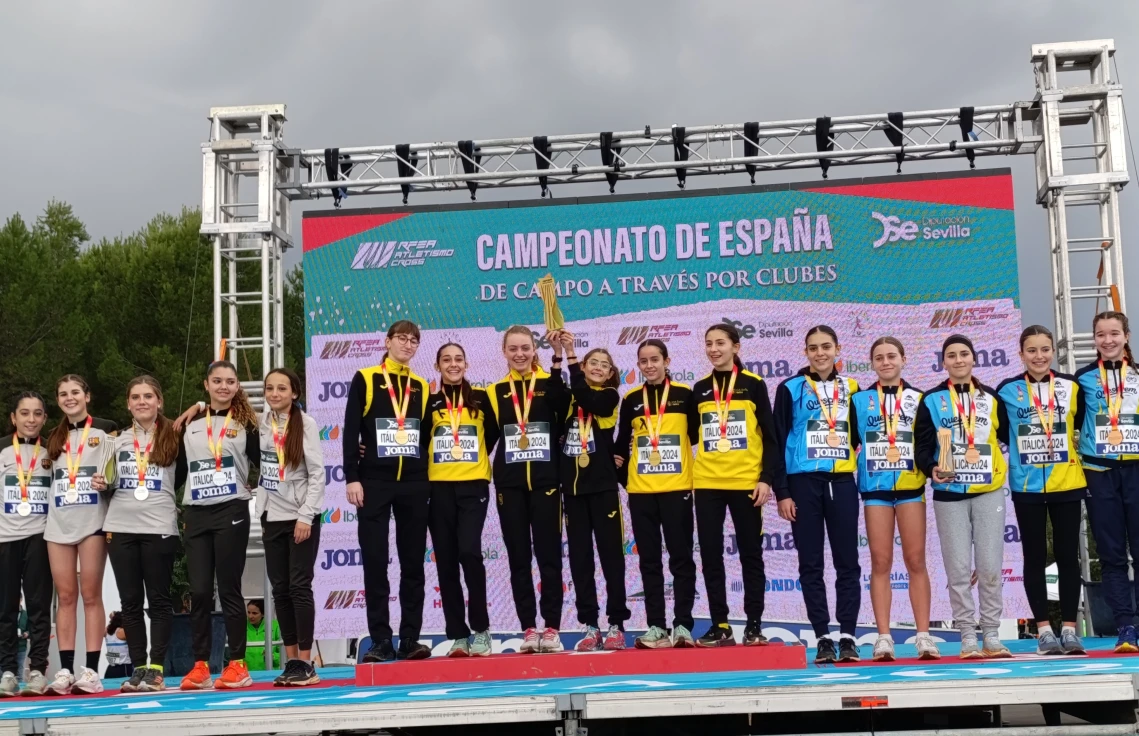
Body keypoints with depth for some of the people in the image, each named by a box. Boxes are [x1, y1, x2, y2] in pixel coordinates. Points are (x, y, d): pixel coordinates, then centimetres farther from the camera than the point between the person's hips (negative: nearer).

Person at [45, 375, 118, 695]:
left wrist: (106, 483, -17)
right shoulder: (54, 437, 17)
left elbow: (118, 471, 1)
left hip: (92, 521, -4)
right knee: (65, 596, 3)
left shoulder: (105, 429, 3)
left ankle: (91, 671, -3)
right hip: (58, 524, 4)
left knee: (90, 595, -3)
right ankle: (65, 671, 3)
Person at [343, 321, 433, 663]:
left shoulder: (421, 387, 13)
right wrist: (352, 478, -10)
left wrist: (428, 479, 8)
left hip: (414, 485, 3)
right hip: (374, 483, -3)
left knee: (413, 564, 4)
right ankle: (381, 641, 4)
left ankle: (410, 639, 9)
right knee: (375, 564, -2)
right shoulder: (365, 379, 3)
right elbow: (351, 432, -3)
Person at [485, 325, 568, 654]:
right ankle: (529, 629, 10)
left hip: (545, 481, -2)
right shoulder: (495, 391, 10)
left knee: (549, 555, -1)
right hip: (509, 484, 2)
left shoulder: (551, 384, 3)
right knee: (518, 557, 4)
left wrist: (558, 357, -31)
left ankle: (551, 628, 4)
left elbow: (564, 403, -22)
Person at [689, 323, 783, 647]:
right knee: (710, 555, 3)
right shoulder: (700, 389, 10)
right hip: (707, 483, 3)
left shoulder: (753, 384, 1)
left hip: (746, 482, -3)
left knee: (751, 554, 4)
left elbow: (769, 436, -1)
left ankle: (754, 626, 11)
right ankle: (720, 626, 10)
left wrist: (767, 478, -9)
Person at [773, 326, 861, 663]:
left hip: (842, 482, 2)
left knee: (847, 561, 1)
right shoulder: (790, 389, 2)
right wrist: (782, 492, -6)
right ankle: (823, 638, 7)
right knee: (811, 564, 1)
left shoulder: (850, 388, 10)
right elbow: (777, 442, 0)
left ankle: (847, 636, 5)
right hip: (804, 483, -2)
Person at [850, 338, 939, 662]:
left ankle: (923, 636, 1)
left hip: (910, 486, 0)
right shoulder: (859, 400, 10)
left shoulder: (918, 399, 9)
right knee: (880, 562, -1)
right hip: (875, 488, 0)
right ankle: (883, 638, 0)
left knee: (916, 560, -1)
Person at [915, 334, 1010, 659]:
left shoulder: (990, 398, 11)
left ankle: (991, 635, 10)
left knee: (990, 566, 1)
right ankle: (968, 636, 8)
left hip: (988, 492, 1)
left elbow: (1010, 437, 11)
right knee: (958, 568, 0)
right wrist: (932, 468, -18)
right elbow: (922, 446, 0)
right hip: (949, 493, -1)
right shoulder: (932, 400, 4)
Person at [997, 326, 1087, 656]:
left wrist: (1080, 455, 5)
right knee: (1035, 558, 3)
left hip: (1067, 484, 1)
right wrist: (1006, 461, 0)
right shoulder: (1007, 390, 0)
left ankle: (1069, 629, 9)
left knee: (1068, 556, 3)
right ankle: (1044, 629, 9)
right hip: (1027, 487, -1)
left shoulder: (1071, 386, 3)